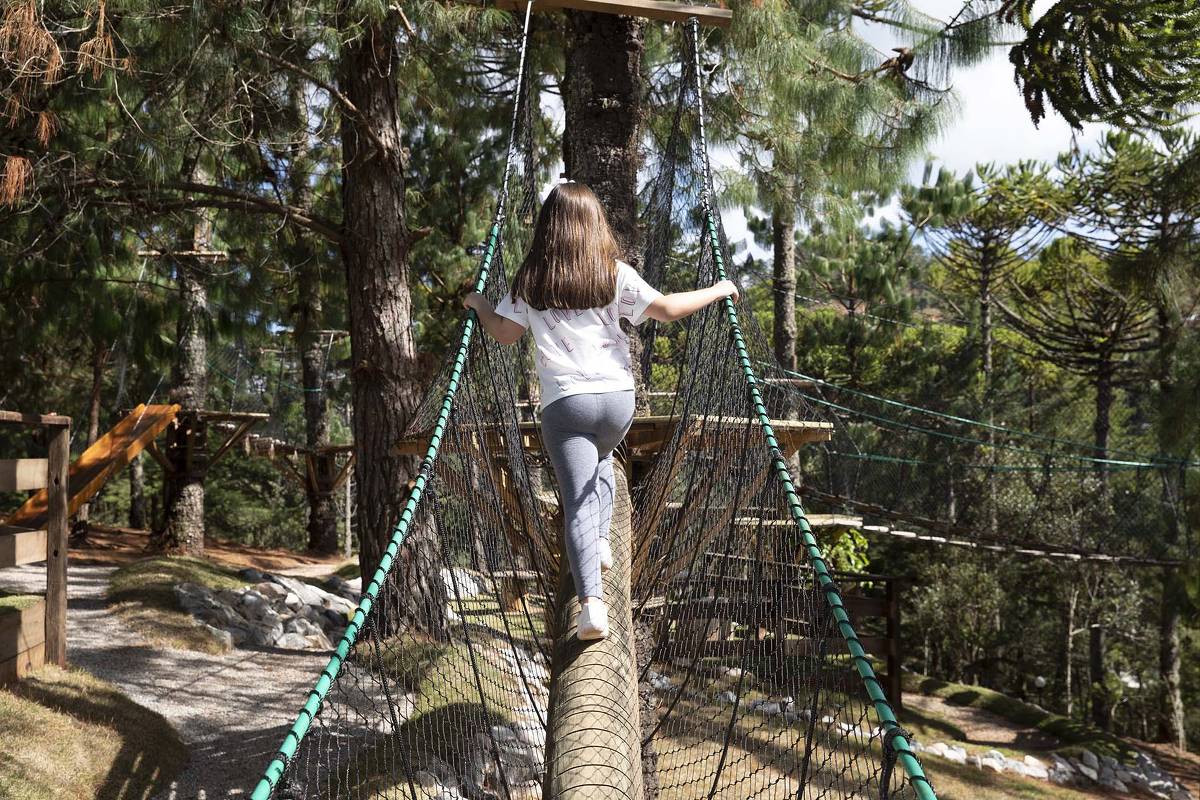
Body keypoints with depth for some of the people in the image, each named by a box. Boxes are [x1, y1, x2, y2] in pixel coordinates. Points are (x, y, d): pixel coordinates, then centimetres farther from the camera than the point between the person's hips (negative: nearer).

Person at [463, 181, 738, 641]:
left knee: (577, 502, -4)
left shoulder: (530, 281, 6)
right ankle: (601, 540, 24)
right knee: (601, 459, 34)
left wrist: (479, 305, 29)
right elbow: (668, 310, -3)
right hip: (617, 396, 1)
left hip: (564, 402, -1)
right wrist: (718, 291, 12)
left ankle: (591, 600, -19)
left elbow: (505, 333, 9)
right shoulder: (615, 274, 3)